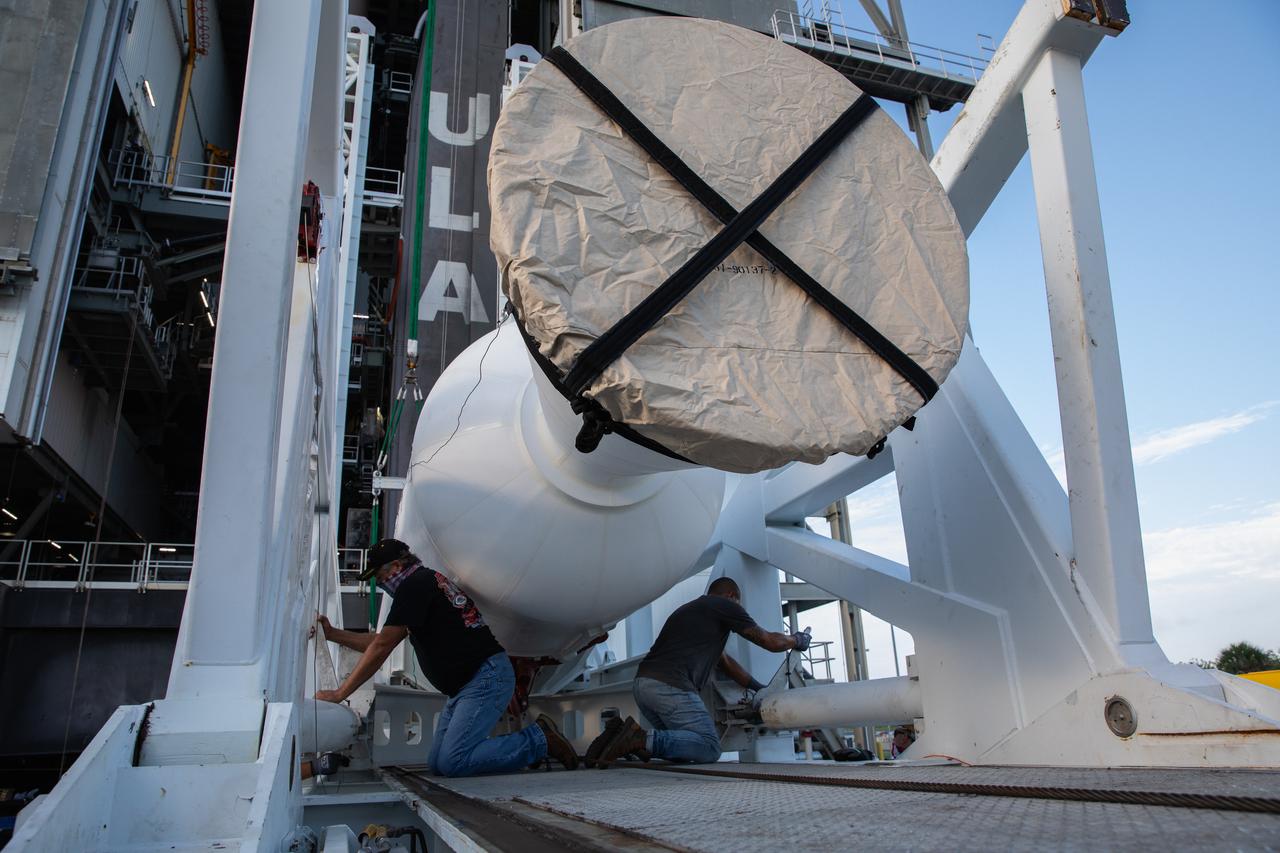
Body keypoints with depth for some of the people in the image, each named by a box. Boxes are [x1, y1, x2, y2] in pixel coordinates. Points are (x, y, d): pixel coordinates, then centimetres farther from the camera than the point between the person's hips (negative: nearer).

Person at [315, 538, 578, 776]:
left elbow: (381, 648, -12)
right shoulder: (423, 584, 22)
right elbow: (380, 643, 30)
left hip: (487, 676, -10)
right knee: (437, 764, 4)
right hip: (467, 685, 10)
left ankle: (539, 739, -5)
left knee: (452, 763, -18)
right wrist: (332, 633, 27)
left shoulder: (416, 584, -10)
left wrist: (339, 693, -4)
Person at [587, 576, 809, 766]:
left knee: (680, 743, 15)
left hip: (643, 683, 9)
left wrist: (759, 688, 40)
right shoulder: (724, 605, 7)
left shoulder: (689, 609, 33)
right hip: (670, 686, -9)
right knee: (709, 749, -6)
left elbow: (725, 661, 38)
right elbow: (771, 642, 11)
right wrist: (797, 640, 32)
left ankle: (625, 737, -1)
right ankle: (643, 739, -20)